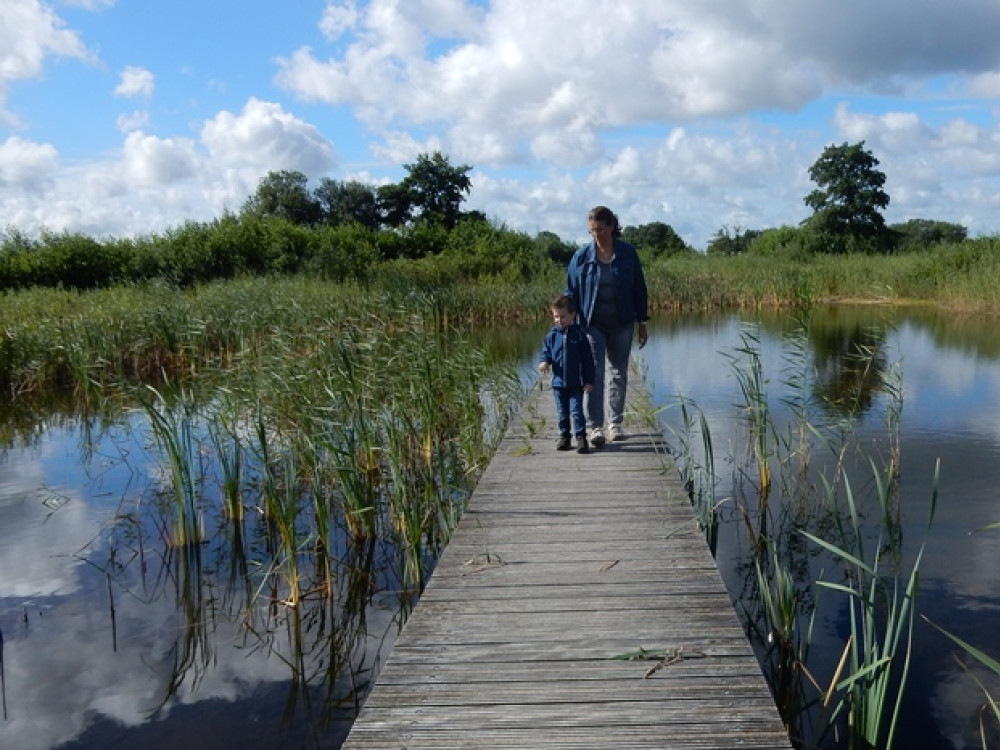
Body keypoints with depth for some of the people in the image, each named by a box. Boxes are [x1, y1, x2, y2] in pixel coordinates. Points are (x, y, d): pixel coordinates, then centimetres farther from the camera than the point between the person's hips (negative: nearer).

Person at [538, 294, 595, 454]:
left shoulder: (579, 334, -6)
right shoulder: (552, 335, 2)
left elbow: (587, 359, -3)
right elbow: (546, 351, 12)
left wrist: (589, 380, -5)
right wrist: (545, 361, -13)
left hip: (576, 383, -3)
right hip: (558, 381, 4)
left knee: (576, 411, -5)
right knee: (562, 412, 12)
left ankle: (581, 437, 3)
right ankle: (564, 436, 23)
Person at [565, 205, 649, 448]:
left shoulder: (628, 253, -1)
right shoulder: (582, 256, -2)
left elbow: (639, 289, 6)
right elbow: (571, 292, 2)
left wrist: (642, 323, 5)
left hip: (622, 325, 2)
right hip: (592, 325, -2)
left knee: (619, 374, 9)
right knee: (594, 375, -9)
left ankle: (615, 424, 20)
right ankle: (595, 427, -9)